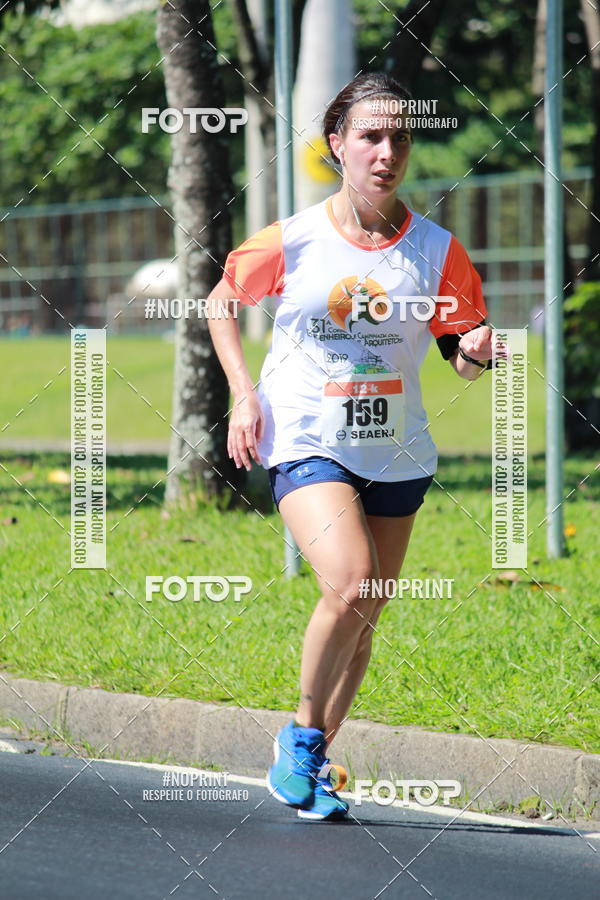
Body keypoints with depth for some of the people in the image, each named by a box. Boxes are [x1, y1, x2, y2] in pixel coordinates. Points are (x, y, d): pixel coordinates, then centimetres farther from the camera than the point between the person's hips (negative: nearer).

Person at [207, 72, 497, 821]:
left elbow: (463, 354, 6)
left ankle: (314, 764, 26)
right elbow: (219, 301, 10)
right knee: (349, 586, -23)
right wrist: (243, 393, -1)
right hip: (306, 445, -3)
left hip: (397, 454, 3)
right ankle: (302, 734, -1)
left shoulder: (436, 250, -2)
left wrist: (477, 351, -18)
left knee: (363, 617, 8)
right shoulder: (291, 243, -6)